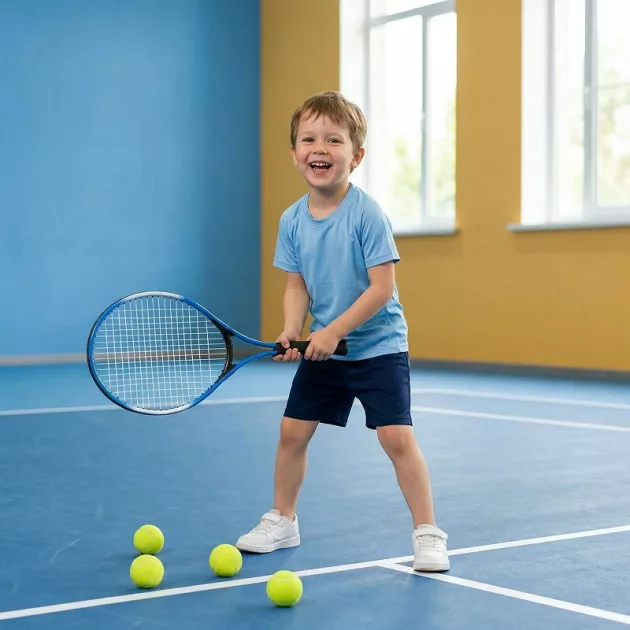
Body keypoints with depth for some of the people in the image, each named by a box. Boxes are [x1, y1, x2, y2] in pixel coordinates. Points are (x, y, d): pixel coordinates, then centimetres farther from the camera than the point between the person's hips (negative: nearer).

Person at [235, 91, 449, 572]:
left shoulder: (367, 213, -18)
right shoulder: (293, 220, -2)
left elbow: (381, 288, -20)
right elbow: (297, 286, 4)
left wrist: (334, 331, -22)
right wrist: (292, 331, -14)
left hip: (377, 345, -5)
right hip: (322, 349, 5)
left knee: (397, 437, -12)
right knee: (293, 431, 8)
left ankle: (427, 534, 2)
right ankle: (282, 521, 27)